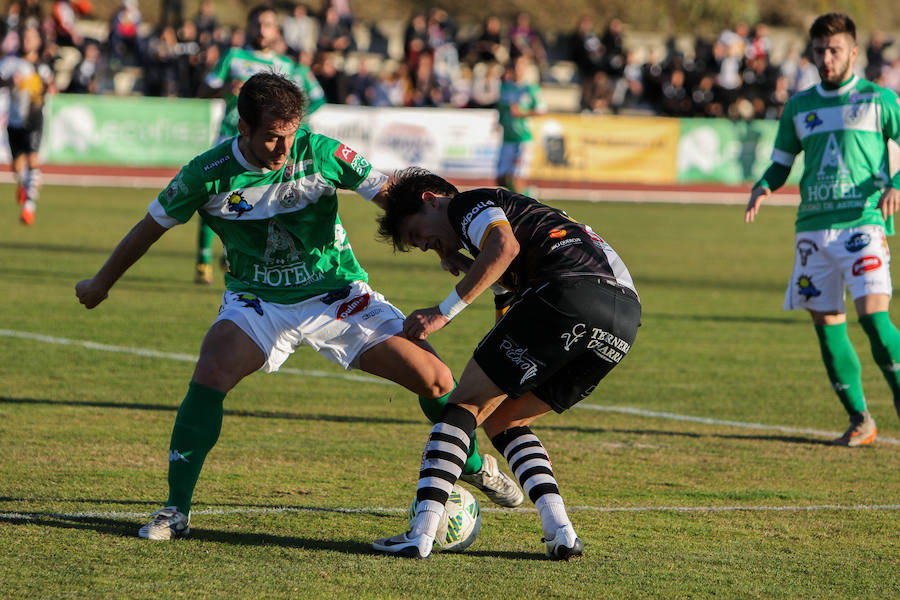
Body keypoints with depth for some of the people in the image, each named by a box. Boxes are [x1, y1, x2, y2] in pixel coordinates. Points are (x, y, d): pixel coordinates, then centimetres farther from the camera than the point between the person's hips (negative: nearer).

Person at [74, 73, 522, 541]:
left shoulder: (320, 153, -18)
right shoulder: (208, 174, -16)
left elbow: (392, 196, -11)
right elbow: (151, 226, 0)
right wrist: (101, 283, 12)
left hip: (337, 296, 1)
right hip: (257, 302, -1)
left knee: (435, 378, -7)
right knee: (209, 376, -29)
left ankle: (474, 464, 24)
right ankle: (176, 511, -17)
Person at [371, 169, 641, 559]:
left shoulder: (470, 203, 10)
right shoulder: (514, 209, 37)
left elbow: (505, 247, -12)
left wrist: (445, 311, -10)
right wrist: (461, 265, 29)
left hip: (571, 290, -9)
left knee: (467, 405, 2)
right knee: (501, 420, 19)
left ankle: (420, 534, -8)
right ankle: (560, 531, 2)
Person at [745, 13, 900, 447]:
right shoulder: (799, 106, 15)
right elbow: (781, 162, 22)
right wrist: (763, 188, 1)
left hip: (862, 221, -4)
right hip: (813, 226, 4)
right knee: (826, 325, 2)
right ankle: (860, 421, 11)